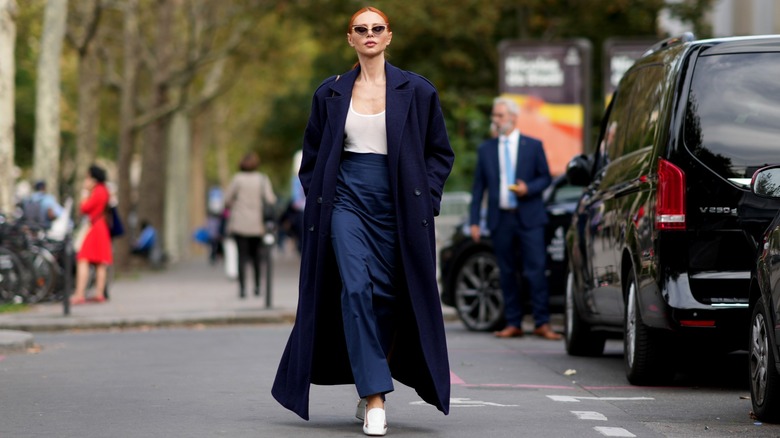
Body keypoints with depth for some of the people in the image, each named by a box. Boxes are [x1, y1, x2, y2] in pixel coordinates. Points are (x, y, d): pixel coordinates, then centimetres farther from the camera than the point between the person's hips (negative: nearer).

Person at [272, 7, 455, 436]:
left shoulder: (416, 91, 4)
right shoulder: (330, 93, 8)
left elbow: (440, 153, 9)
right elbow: (312, 156, 16)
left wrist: (424, 198, -2)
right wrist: (318, 201, 6)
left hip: (396, 206, 0)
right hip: (347, 202, 0)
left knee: (387, 297, 1)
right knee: (356, 289, -16)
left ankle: (369, 389, 22)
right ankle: (374, 399, -17)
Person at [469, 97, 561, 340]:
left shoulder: (533, 146, 5)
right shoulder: (486, 149, 10)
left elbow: (546, 178, 7)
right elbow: (479, 186, 9)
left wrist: (528, 188, -14)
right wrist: (474, 221, 3)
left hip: (528, 218, -2)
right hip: (500, 218, 2)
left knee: (536, 270, -8)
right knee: (506, 273, 5)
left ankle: (542, 323, -4)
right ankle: (513, 324, 10)